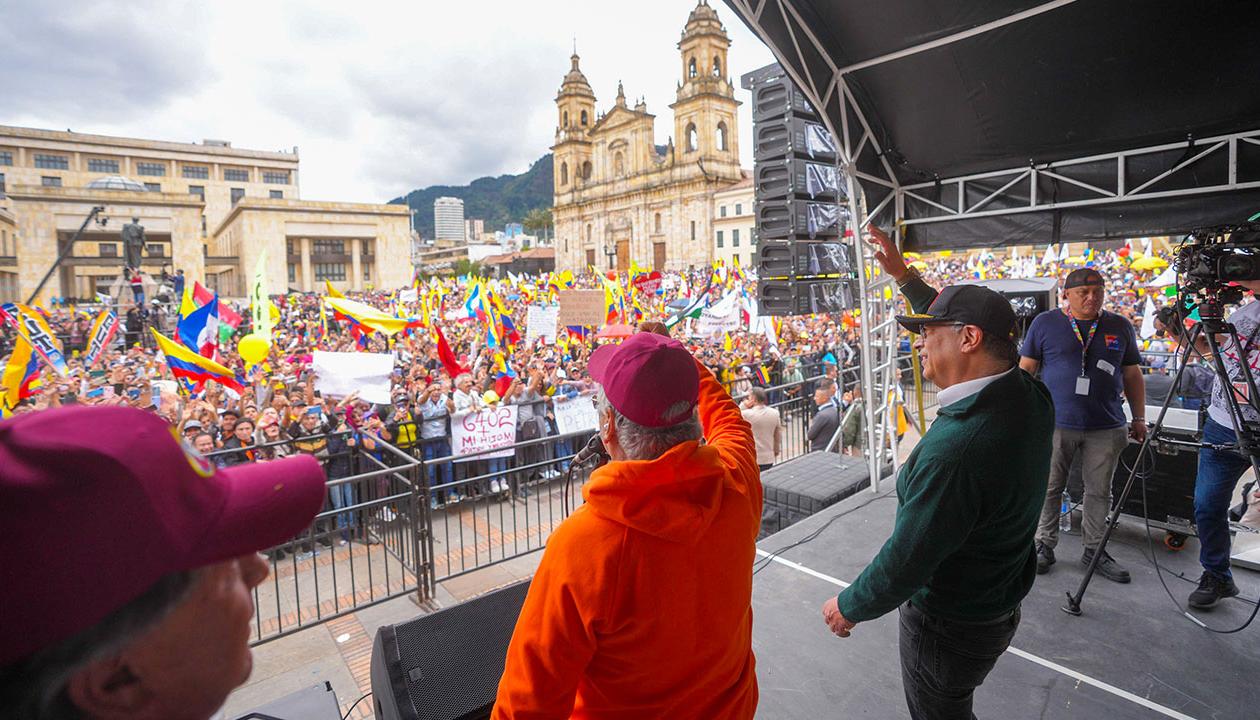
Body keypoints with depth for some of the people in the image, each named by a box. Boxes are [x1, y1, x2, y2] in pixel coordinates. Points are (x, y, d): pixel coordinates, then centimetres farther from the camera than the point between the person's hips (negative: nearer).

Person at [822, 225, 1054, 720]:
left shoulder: (954, 448, -37)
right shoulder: (1030, 396, -11)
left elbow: (905, 560, -28)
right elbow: (958, 318, 7)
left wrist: (849, 606, -11)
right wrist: (904, 276, 14)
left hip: (949, 627, -7)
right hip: (1002, 606, 8)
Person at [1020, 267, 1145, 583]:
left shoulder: (1120, 327, 10)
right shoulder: (1045, 323, 1)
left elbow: (1133, 375, 14)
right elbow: (1026, 370, 2)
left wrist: (1139, 418, 11)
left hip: (1106, 428, 3)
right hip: (1055, 423, -3)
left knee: (1100, 491, 10)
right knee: (1049, 488, 5)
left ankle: (1094, 550, 24)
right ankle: (1045, 545, 17)